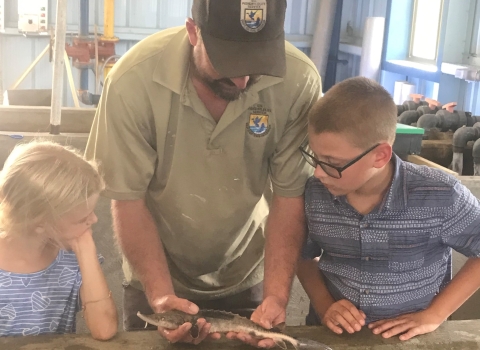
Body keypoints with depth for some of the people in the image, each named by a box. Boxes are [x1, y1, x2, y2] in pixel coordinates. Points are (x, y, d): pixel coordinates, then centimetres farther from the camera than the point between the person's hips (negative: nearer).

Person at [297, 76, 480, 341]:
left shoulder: (440, 197, -15)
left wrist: (433, 315, -8)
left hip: (408, 338, -1)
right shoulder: (314, 194, -7)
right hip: (332, 336, 1)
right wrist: (324, 306, -5)